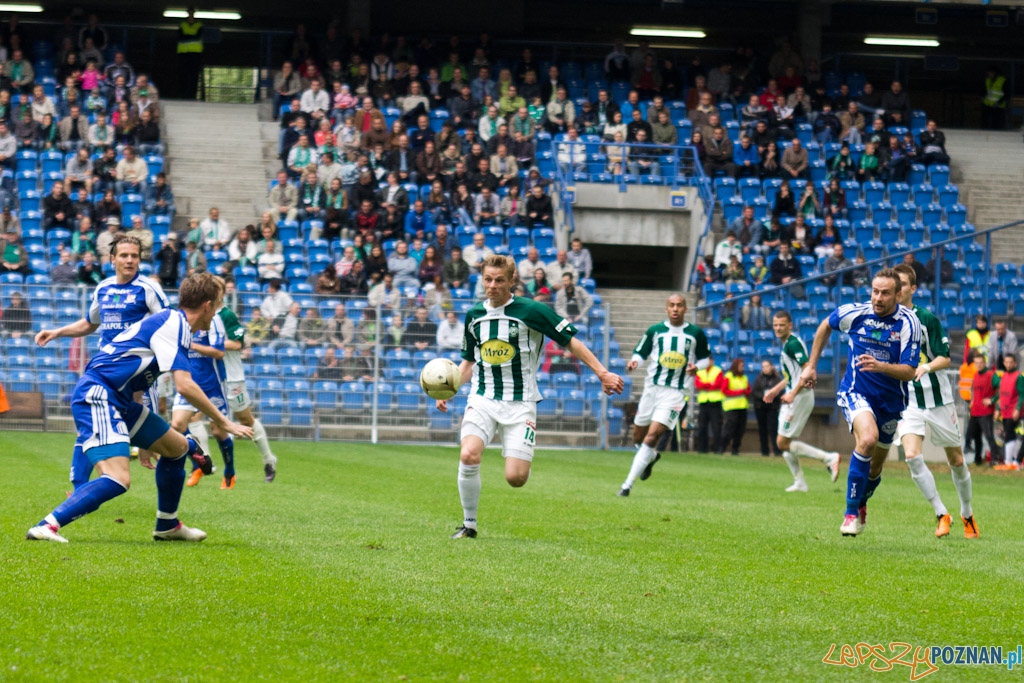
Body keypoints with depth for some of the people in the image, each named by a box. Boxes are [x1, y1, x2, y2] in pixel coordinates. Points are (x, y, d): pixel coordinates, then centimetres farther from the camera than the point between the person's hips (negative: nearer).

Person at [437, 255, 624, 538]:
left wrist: (602, 373, -9)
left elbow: (571, 341, -3)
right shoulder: (474, 315, 7)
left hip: (520, 404, -3)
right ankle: (469, 523, -5)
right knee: (468, 456, -24)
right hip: (482, 400, 3)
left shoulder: (531, 311, -8)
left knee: (515, 478, -13)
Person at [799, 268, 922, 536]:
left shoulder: (909, 323, -14)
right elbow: (826, 326, 12)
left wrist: (881, 366, -35)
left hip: (890, 400, 2)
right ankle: (851, 512, -22)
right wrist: (811, 366, 13)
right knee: (868, 438, -31)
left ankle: (861, 503, 46)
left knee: (875, 467, 12)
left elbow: (909, 371, -17)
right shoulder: (855, 313, -11)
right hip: (856, 392, -2)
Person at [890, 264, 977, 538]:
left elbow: (945, 358, -9)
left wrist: (927, 367, -27)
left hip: (937, 397, -1)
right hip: (906, 400, 1)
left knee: (956, 461, 7)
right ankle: (942, 515, -7)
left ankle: (967, 513, 29)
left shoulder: (927, 319, -8)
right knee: (913, 456, -18)